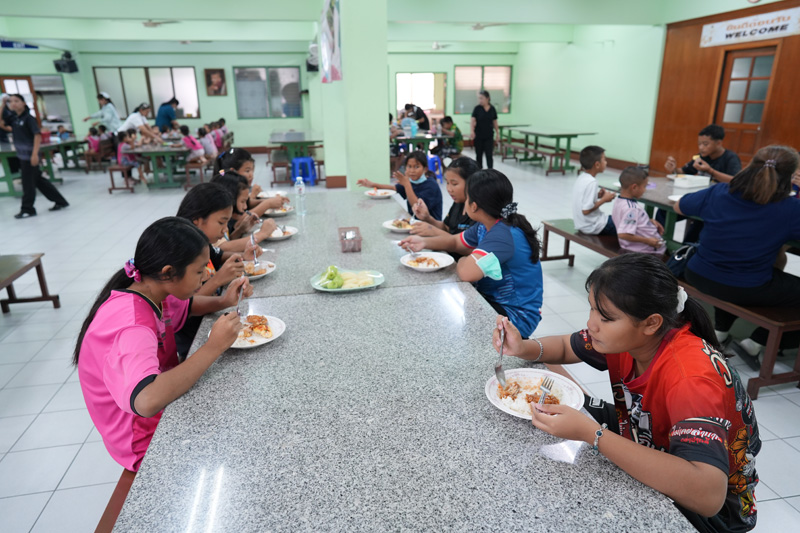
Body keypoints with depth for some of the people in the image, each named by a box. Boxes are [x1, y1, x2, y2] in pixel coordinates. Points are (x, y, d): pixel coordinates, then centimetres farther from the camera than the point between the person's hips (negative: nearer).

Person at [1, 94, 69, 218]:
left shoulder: (29, 118, -11)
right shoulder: (13, 119, 11)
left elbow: (38, 136, -17)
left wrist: (34, 154, -23)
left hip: (29, 156, -8)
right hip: (22, 155, 8)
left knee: (28, 182, -1)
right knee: (38, 180, 11)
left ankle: (27, 209, 10)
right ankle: (60, 201, 18)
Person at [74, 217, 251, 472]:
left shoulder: (153, 293, -7)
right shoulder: (131, 323, -33)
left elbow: (186, 305, 16)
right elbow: (146, 401, -48)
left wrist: (223, 302, -5)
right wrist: (213, 347, -39)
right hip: (146, 441, -8)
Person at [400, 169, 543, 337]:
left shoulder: (503, 235, -29)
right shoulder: (486, 226, 2)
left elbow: (467, 272, -40)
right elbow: (455, 241, 17)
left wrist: (463, 261, -15)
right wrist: (424, 242, -2)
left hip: (515, 315, -9)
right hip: (492, 300, 9)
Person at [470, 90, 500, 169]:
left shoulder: (492, 109, 2)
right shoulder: (477, 108, -5)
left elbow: (495, 122, 9)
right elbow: (472, 120, -14)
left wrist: (497, 133, 8)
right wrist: (472, 131, -30)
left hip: (489, 136, 1)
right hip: (478, 136, -1)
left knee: (489, 155, -4)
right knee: (479, 155, 8)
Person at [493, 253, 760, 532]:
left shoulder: (691, 378, -37)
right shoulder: (628, 337, -16)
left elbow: (708, 495, -47)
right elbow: (564, 347, 1)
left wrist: (591, 434, -47)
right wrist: (522, 348, -21)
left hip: (714, 508, -6)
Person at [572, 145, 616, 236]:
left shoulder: (581, 177, 3)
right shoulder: (591, 182, -23)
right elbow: (586, 210, -26)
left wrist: (598, 195, 3)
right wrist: (604, 199, -14)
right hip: (593, 227, -9)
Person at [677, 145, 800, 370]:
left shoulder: (718, 193, -9)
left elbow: (679, 207, 8)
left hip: (700, 276, 5)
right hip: (748, 291, -4)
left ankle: (720, 329, 34)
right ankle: (755, 343, 15)